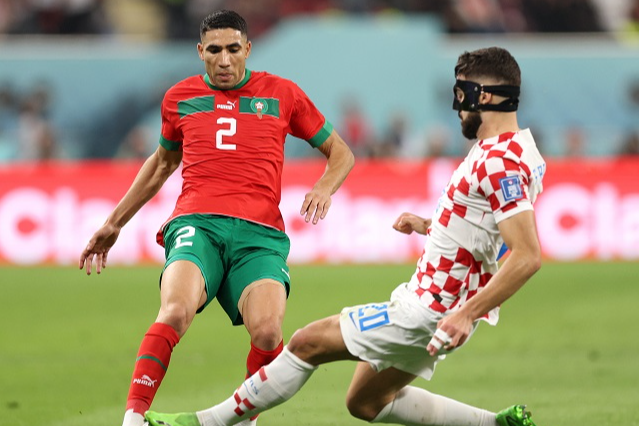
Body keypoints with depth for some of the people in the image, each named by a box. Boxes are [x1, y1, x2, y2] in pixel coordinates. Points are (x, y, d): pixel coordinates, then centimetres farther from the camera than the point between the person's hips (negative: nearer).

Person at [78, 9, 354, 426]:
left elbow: (341, 153, 20)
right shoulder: (180, 98, 17)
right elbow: (163, 162, 34)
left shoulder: (282, 93, 13)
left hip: (260, 233, 0)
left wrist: (325, 188, -2)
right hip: (197, 223, 1)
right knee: (176, 312, -32)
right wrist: (114, 223, 36)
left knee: (266, 331, -26)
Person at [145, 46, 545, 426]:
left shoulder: (501, 164, -23)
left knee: (308, 343, -3)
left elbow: (528, 255, -31)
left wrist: (467, 314, -33)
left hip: (429, 312, -10)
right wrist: (428, 226, 13)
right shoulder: (511, 150, 10)